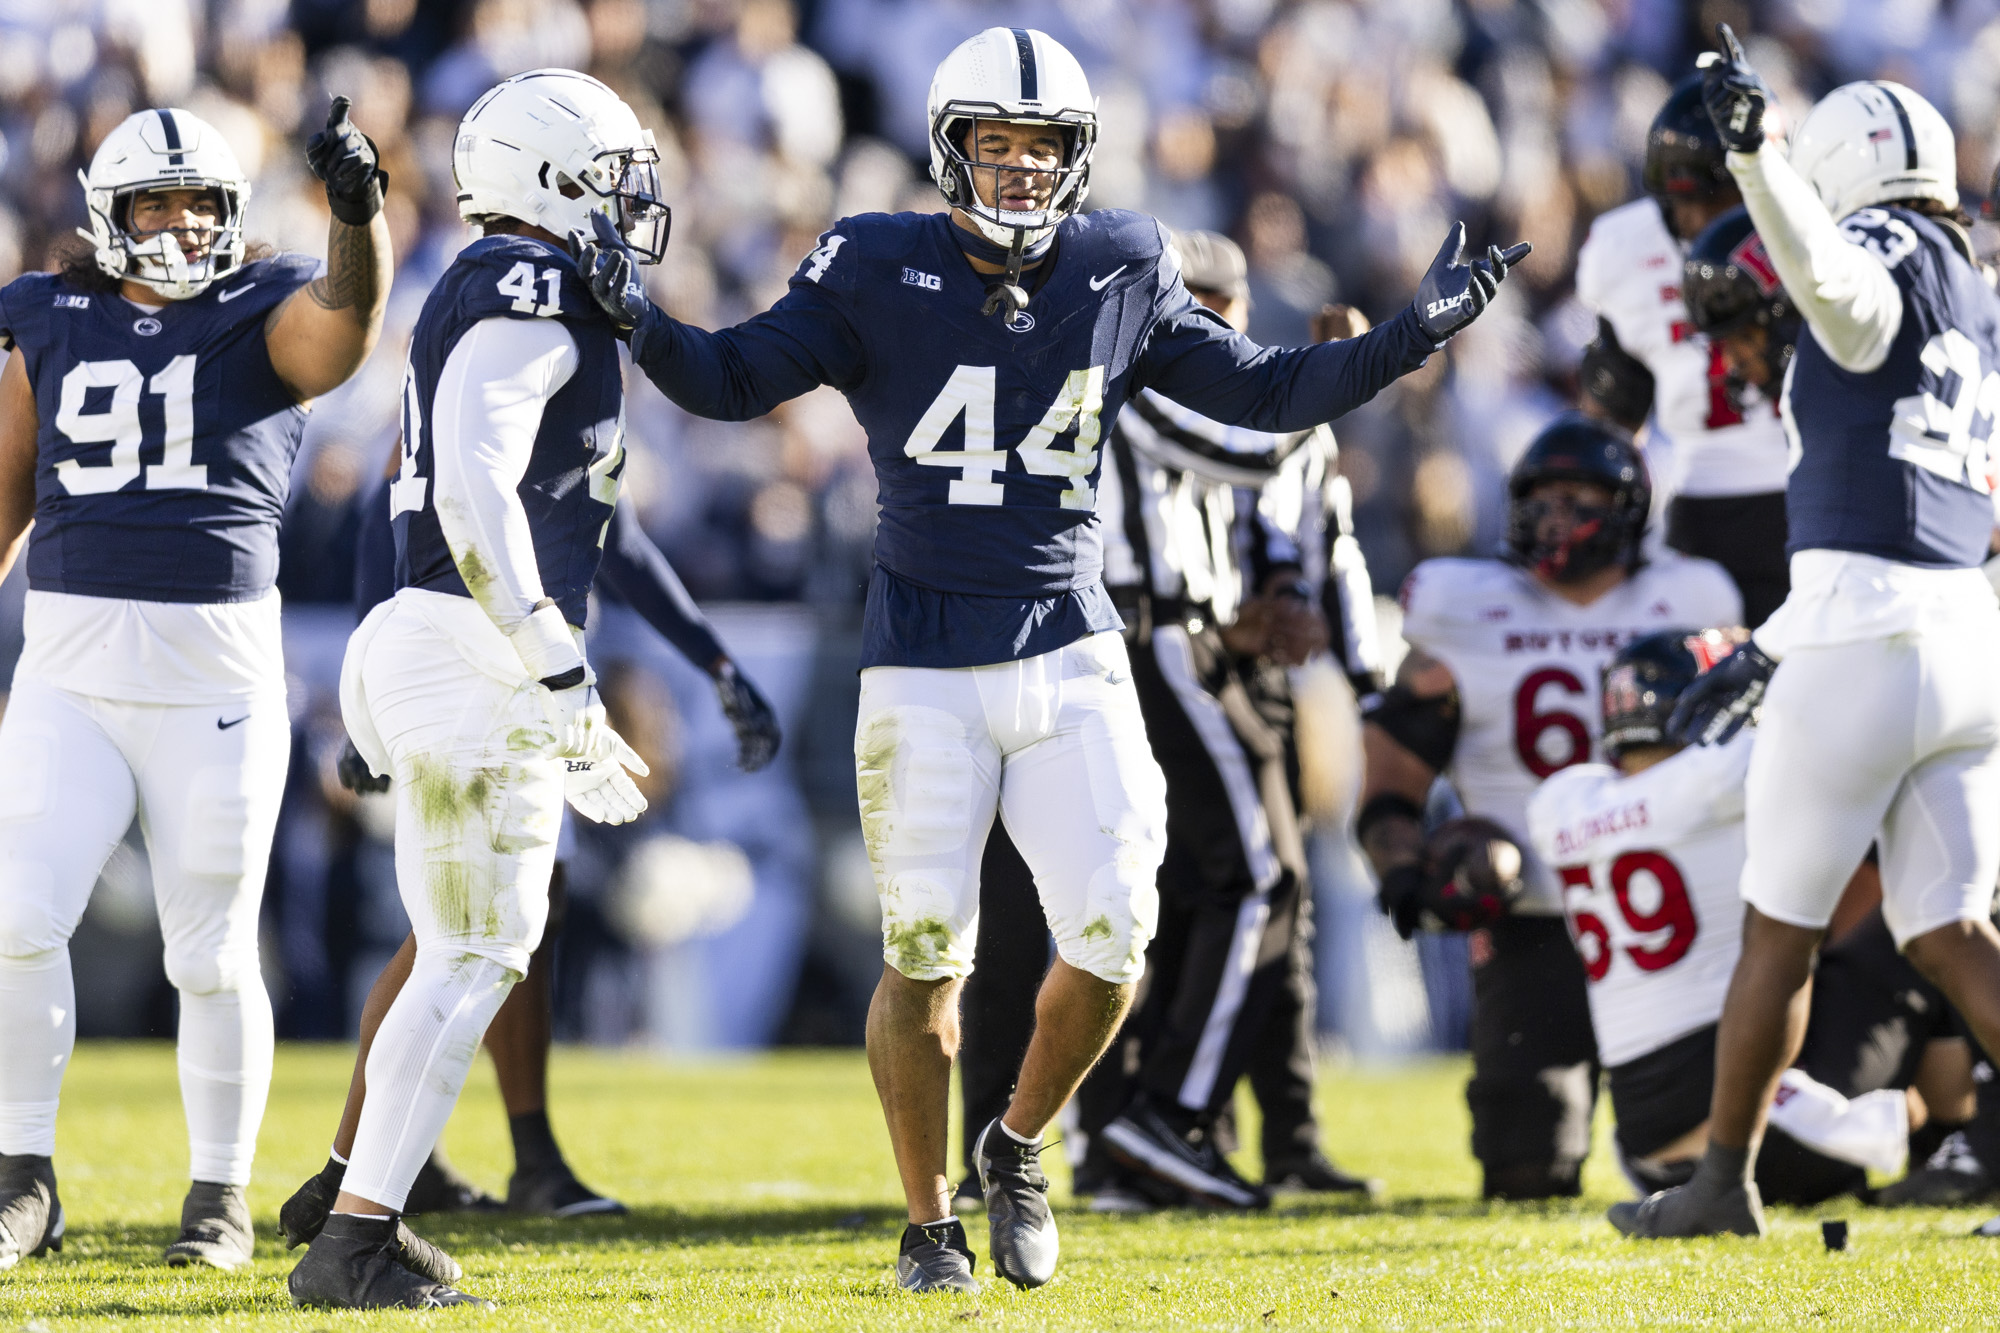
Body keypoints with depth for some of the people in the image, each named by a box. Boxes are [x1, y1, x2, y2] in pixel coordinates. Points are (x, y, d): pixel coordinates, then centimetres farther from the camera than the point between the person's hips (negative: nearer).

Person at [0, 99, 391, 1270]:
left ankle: (222, 1199, 18)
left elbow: (348, 314, -23)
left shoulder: (264, 324, 0)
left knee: (213, 955, 3)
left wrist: (360, 210, -42)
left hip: (216, 683, -2)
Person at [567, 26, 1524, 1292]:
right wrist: (646, 322, -23)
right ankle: (930, 1223, 15)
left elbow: (1263, 391, 12)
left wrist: (1409, 336, 3)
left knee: (1111, 939, -7)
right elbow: (733, 380, -4)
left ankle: (1019, 1146, 21)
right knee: (926, 951, -2)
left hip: (1070, 654, 2)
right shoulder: (880, 277, -4)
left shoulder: (1122, 281, 4)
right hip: (928, 663, -2)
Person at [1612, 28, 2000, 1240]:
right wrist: (1764, 656, 30)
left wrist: (1753, 150, -45)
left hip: (1866, 640, -7)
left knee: (1783, 924, 7)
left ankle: (1726, 1183, 16)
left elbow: (1830, 277, -33)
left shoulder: (1889, 258, -4)